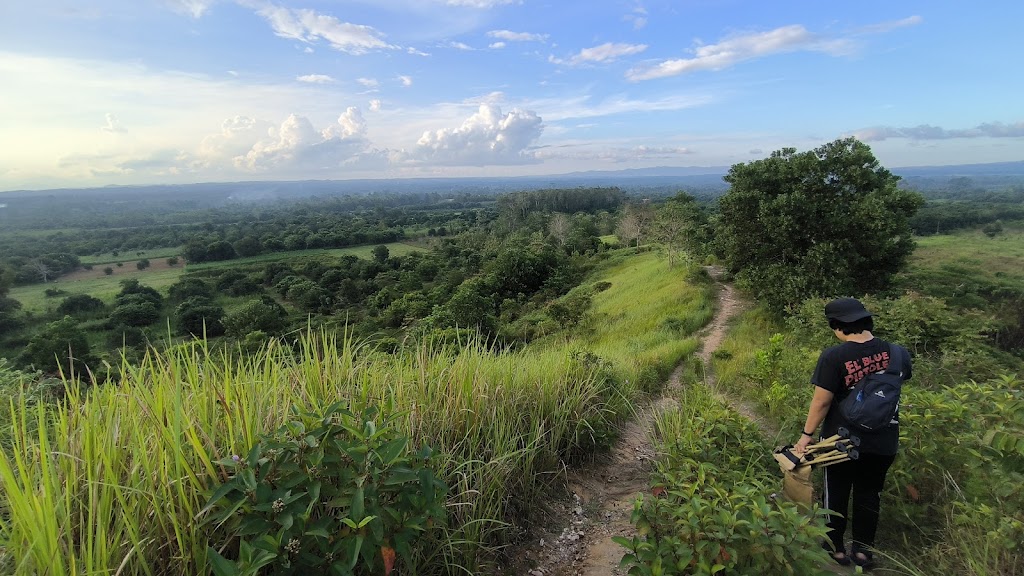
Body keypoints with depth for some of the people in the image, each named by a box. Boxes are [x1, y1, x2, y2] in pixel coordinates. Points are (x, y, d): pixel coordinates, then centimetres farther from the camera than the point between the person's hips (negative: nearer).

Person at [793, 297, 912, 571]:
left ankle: (836, 549, 28)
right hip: (883, 441, 4)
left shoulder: (833, 357, -23)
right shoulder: (898, 353, -9)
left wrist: (807, 434, -8)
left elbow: (821, 401, -19)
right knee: (868, 494, 18)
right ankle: (863, 551, 29)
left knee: (836, 493, 15)